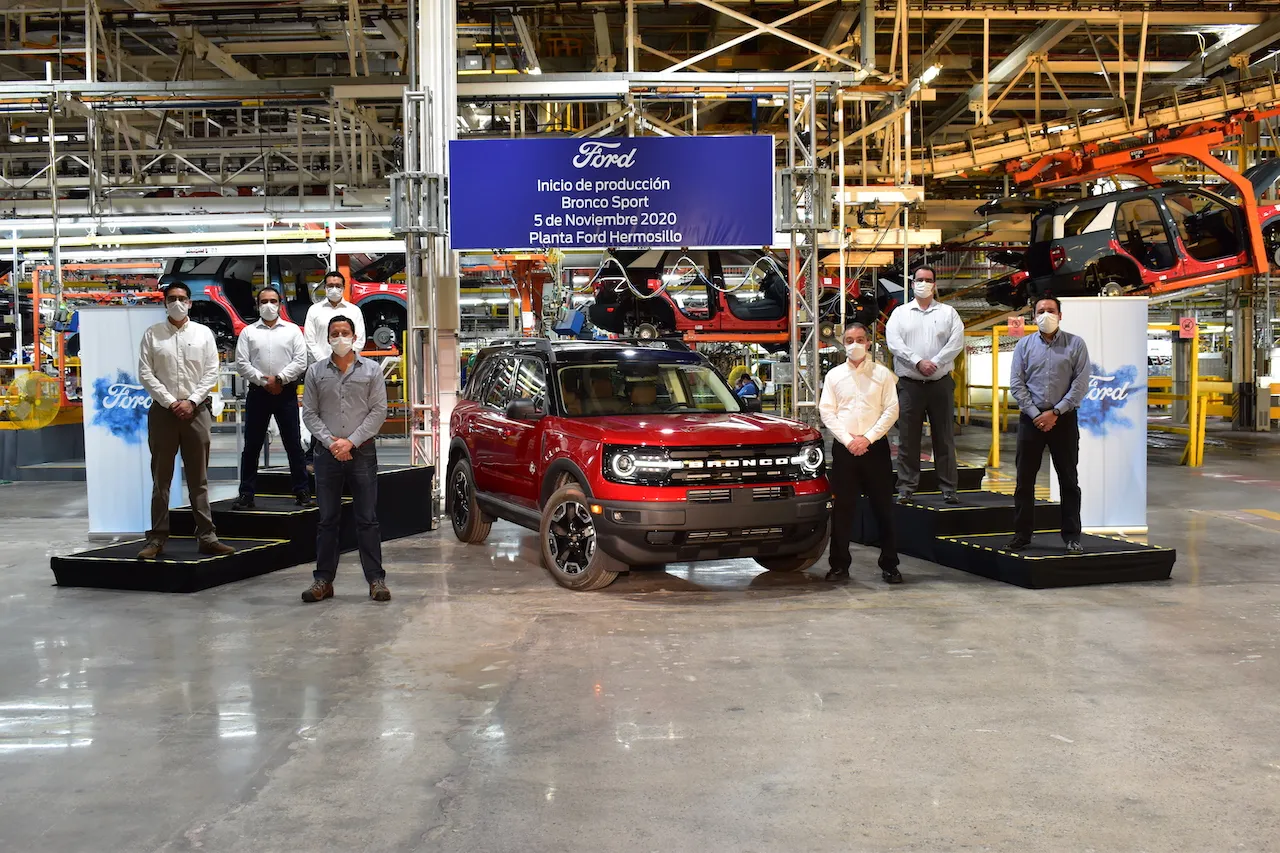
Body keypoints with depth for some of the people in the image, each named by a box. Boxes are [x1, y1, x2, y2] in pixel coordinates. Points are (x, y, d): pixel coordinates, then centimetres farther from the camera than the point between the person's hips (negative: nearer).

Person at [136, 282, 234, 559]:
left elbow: (211, 372, 1)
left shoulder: (203, 333, 6)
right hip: (163, 410, 0)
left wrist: (191, 401, -10)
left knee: (199, 478, 4)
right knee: (161, 478, 3)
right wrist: (170, 402, -10)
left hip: (196, 410, 0)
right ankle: (157, 538, 7)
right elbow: (145, 373, -1)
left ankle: (207, 537, 6)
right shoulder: (152, 335, 5)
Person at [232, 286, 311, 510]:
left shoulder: (293, 330, 6)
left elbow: (300, 361, -2)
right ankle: (246, 494, 9)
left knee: (294, 444, 2)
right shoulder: (248, 332, 8)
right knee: (252, 446, 3)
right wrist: (263, 381, -10)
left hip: (286, 393, -1)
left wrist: (279, 378, -11)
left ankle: (302, 492, 8)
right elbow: (241, 364, -1)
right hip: (258, 392, 1)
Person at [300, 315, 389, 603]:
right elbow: (309, 413, 5)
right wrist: (331, 442, -9)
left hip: (362, 452, -1)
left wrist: (351, 441, -10)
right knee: (327, 519, 6)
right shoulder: (316, 372, 7)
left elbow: (379, 411, -1)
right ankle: (324, 580, 11)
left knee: (367, 519, 0)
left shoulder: (371, 370, 4)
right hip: (327, 453, 1)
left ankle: (376, 579, 4)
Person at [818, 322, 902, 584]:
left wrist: (867, 438, -11)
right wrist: (848, 440, -8)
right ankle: (839, 565, 9)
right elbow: (826, 412, 3)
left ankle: (889, 565, 9)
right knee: (842, 508, 2)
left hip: (875, 447, -1)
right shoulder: (834, 375, 9)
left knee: (883, 508, 1)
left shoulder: (882, 374, 5)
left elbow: (891, 411, -1)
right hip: (843, 448, 1)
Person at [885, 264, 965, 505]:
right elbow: (893, 342, -5)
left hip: (941, 383, 0)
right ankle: (906, 487, 7)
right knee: (908, 438, 2)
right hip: (909, 384, 0)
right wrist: (918, 362, -16)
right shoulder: (900, 313, 9)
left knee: (944, 437, 3)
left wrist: (935, 362, -15)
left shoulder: (948, 313, 9)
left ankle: (948, 488, 7)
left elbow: (957, 342, -3)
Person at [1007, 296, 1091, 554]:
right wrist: (1036, 414, -10)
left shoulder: (1075, 344, 1)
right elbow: (1016, 384, 1)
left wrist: (1055, 412, -12)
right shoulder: (1024, 345, 7)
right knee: (1025, 479, 4)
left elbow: (1081, 383, -5)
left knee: (1069, 480, 3)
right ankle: (1022, 534, 12)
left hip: (1064, 418, -2)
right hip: (1031, 418, 2)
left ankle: (1072, 536, 9)